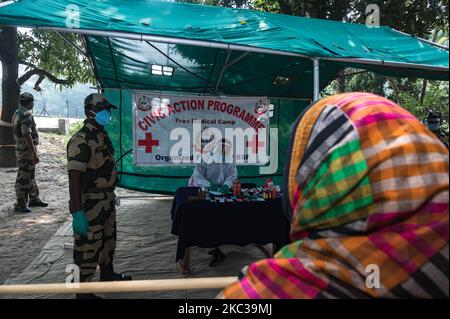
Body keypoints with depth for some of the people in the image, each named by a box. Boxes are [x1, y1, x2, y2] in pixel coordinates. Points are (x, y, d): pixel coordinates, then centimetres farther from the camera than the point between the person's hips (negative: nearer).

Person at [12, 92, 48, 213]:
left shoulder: (18, 113, 14)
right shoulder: (25, 115, -19)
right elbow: (27, 136, -25)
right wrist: (34, 154, -24)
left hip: (22, 150, 10)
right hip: (26, 151, -10)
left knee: (30, 176, 18)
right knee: (23, 178, -2)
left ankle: (34, 199, 28)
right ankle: (20, 204, 6)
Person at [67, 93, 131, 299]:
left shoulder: (102, 135, 9)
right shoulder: (81, 140, -19)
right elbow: (74, 177, -24)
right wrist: (77, 213, -27)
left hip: (107, 200, 9)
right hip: (90, 204, -9)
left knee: (108, 240, 24)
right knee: (87, 247, 3)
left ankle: (107, 275, 44)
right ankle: (84, 292, 19)